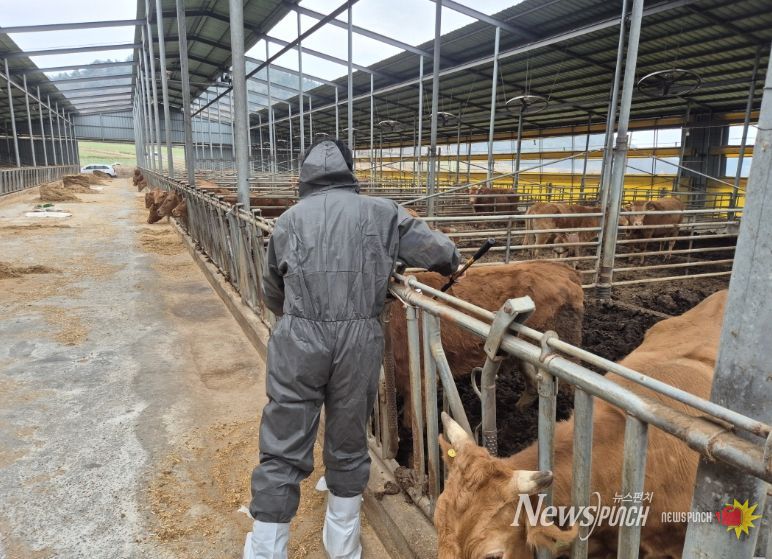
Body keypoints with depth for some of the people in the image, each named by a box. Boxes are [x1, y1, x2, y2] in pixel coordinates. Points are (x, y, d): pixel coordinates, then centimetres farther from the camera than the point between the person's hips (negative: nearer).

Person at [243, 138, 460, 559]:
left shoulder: (289, 219, 10)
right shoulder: (381, 213, 8)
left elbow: (271, 296, 18)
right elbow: (442, 252, 5)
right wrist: (448, 266, 29)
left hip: (297, 341, 0)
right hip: (360, 342, 1)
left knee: (282, 454, 10)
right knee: (348, 448, 17)